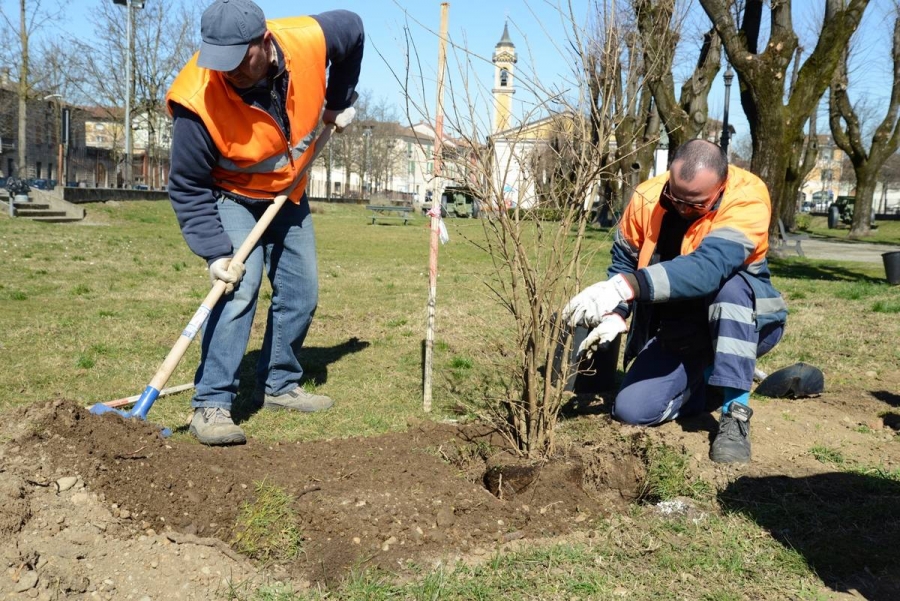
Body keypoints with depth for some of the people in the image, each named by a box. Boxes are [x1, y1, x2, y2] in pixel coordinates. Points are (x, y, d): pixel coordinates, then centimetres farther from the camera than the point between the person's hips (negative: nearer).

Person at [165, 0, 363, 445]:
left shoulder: (309, 41, -27)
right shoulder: (198, 100, -35)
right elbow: (188, 190, -25)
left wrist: (337, 102, 2)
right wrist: (215, 253, -34)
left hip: (289, 195, 5)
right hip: (231, 197, -5)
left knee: (301, 294, 9)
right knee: (238, 287, -24)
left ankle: (279, 385, 26)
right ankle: (211, 404, -16)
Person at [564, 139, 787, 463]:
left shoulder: (747, 199, -27)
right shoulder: (647, 197, -14)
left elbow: (708, 268, -43)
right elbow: (623, 262, 1)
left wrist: (627, 287, -54)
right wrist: (615, 313, -17)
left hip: (743, 325, -3)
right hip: (676, 333, 4)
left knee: (732, 284, -37)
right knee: (631, 410, -14)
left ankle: (736, 412, -28)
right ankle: (699, 376, 17)